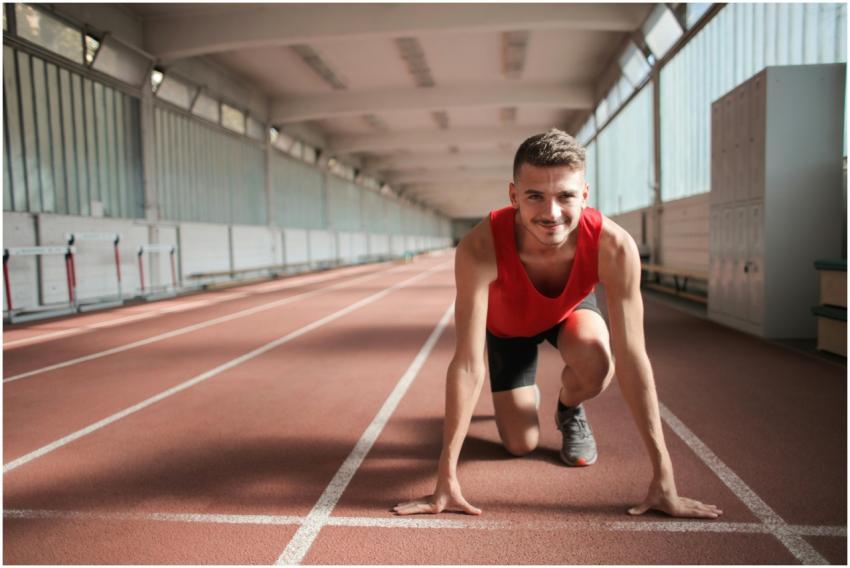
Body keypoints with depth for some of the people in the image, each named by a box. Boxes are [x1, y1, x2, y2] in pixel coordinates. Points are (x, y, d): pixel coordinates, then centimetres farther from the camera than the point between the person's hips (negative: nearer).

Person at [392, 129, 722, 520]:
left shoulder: (614, 246, -39)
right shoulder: (479, 249, -43)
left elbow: (631, 358, -34)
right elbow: (467, 364, -40)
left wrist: (663, 478, -32)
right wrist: (446, 480, -38)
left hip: (571, 309, 1)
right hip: (507, 323, 0)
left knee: (596, 366, -33)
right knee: (520, 445, -2)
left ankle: (569, 410, 5)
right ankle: (526, 396, 34)